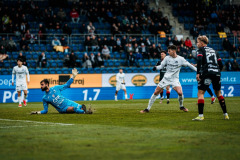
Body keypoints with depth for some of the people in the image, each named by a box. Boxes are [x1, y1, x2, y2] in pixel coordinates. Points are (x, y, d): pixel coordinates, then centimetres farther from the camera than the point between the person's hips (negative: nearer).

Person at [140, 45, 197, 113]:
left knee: (180, 92, -23)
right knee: (156, 92, -3)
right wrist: (156, 67, -17)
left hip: (175, 79, -2)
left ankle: (181, 106, 6)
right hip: (166, 78, 2)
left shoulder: (180, 59, -7)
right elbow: (161, 66, 3)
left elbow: (189, 65, -1)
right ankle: (148, 109, 7)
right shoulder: (167, 58, -1)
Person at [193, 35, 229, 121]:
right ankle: (225, 114, 18)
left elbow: (199, 60, -14)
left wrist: (198, 73, -16)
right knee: (218, 93, 20)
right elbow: (221, 64, 19)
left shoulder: (201, 50, 6)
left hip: (207, 73, -6)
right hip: (217, 73, 6)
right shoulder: (213, 50, 23)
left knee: (200, 93, -4)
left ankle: (200, 115, -16)